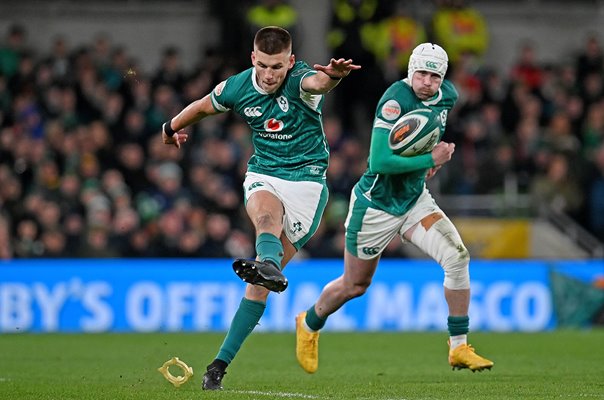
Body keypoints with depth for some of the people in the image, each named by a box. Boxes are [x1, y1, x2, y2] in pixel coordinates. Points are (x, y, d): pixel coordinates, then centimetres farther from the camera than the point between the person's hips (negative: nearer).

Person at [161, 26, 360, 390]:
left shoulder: (300, 81, -16)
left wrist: (333, 75, -67)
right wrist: (172, 128, 37)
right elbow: (203, 107, 19)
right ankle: (267, 265, -69)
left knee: (261, 284, -8)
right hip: (263, 176, 2)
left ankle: (221, 363, -10)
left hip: (306, 179, -2)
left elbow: (318, 81, -42)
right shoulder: (237, 88, -3)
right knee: (267, 212, -37)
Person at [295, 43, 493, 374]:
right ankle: (309, 324, 43)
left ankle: (459, 348, -5)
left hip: (415, 200, 6)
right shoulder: (396, 100, -27)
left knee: (457, 257, -15)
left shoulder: (448, 96, -3)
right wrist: (431, 159, -28)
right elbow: (378, 162, -32)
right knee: (355, 286, 11)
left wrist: (433, 159, 7)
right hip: (377, 205, -6)